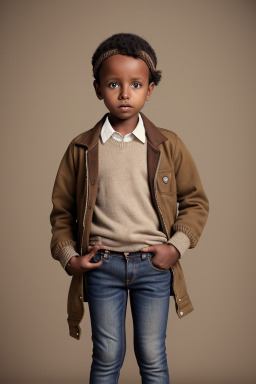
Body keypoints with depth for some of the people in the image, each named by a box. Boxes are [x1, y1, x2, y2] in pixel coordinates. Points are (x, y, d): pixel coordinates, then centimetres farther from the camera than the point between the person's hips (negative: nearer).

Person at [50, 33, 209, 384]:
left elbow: (196, 201, 6)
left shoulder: (169, 146, -1)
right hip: (101, 266, 0)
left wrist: (176, 246, -5)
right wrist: (68, 256, -2)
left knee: (152, 356, 12)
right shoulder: (81, 149, -1)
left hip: (154, 266, 0)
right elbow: (62, 210, 7)